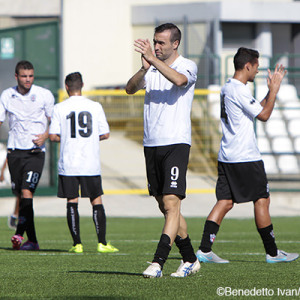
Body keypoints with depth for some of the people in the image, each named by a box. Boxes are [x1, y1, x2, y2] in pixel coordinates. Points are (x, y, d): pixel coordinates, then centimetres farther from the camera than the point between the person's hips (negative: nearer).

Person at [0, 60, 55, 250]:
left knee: (27, 192, -17)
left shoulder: (44, 95, -3)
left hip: (35, 152, -3)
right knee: (21, 195, 4)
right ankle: (32, 240, 9)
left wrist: (46, 136, -15)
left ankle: (19, 234, -23)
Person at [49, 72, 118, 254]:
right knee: (97, 201, 7)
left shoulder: (60, 108, -2)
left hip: (68, 164, -1)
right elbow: (105, 134, 2)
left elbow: (53, 136, -4)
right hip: (91, 163, 1)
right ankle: (102, 243, 3)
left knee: (72, 203, 4)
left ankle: (77, 244, 1)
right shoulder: (95, 107, 1)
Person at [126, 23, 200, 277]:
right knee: (165, 207, 10)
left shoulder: (188, 66, -2)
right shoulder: (152, 68, 13)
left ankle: (158, 262, -19)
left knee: (171, 203, -15)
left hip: (176, 143, -6)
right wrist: (144, 68, -20)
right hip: (151, 144, 6)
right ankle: (190, 260, 21)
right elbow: (130, 89, -3)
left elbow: (179, 79, -26)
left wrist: (154, 59, -29)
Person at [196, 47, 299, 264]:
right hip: (245, 157, -9)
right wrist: (274, 89, -5)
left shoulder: (227, 88, 16)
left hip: (227, 157, 9)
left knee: (225, 201, 5)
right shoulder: (239, 90, -15)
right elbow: (264, 115, -14)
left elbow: (258, 109, 24)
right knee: (262, 200, 1)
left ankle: (205, 250, -4)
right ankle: (272, 252, 7)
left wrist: (272, 89, 20)